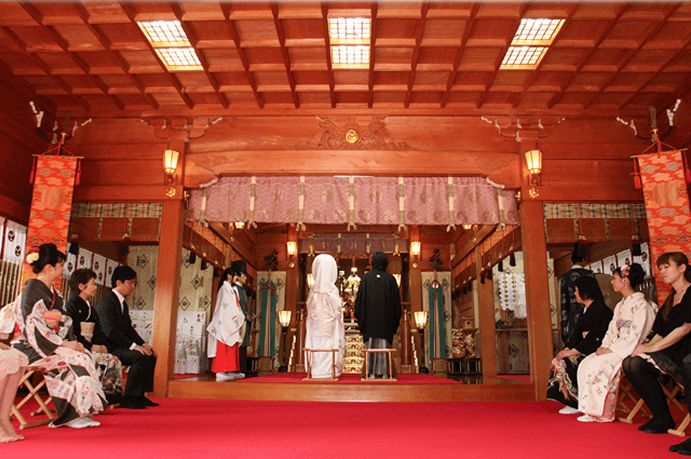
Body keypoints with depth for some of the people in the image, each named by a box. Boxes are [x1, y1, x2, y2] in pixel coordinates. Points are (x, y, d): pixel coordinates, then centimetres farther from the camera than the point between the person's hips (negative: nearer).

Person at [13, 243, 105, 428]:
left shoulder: (51, 290, 13)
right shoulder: (33, 290, -14)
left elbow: (61, 323, 14)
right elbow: (34, 327, -21)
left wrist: (71, 342, -3)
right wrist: (63, 344, -20)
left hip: (50, 345, 8)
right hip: (32, 348, -7)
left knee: (85, 357, -12)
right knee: (76, 359, -21)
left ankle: (79, 413, -12)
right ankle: (72, 414, -13)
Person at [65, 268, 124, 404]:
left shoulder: (90, 307, 20)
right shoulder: (72, 305, -6)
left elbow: (98, 332, 17)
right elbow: (72, 333, -15)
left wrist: (101, 345, -2)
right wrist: (91, 347, -17)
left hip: (90, 349, 7)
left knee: (115, 361, -13)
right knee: (109, 361, -24)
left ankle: (110, 396, -14)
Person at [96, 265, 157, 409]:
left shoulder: (123, 303, 15)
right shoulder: (107, 302, -15)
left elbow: (129, 329, 15)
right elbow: (110, 331, -25)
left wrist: (143, 344, 0)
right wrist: (134, 346, -28)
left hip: (119, 345, 10)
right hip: (108, 347, -10)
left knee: (150, 355, 6)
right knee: (140, 356, -26)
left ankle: (140, 395, 9)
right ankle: (129, 398, -17)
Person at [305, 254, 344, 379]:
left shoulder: (313, 289, -2)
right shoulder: (332, 289, -12)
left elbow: (310, 310, 4)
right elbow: (337, 311, -7)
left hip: (316, 326, 4)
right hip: (330, 326, -3)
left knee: (317, 345, 8)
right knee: (329, 346, 3)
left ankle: (316, 370, 10)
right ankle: (328, 371, 4)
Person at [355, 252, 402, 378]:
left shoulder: (366, 278, -2)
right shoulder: (390, 279, -1)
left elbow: (359, 299, -1)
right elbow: (396, 301, 2)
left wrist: (360, 318, 7)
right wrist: (395, 320, 11)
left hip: (369, 318, 0)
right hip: (386, 319, 0)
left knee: (370, 345, 6)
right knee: (384, 344, 3)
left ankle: (371, 373, 5)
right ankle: (383, 372, 2)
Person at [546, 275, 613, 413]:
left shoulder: (599, 309, -14)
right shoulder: (586, 309, 16)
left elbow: (594, 337, -21)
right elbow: (577, 332, 11)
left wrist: (571, 352, -19)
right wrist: (566, 349, -2)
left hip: (596, 351, -9)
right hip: (585, 350, 9)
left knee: (565, 363, -21)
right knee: (557, 361, -8)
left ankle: (577, 403, -7)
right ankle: (572, 401, -6)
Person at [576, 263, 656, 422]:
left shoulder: (641, 304, -11)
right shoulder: (620, 305, 18)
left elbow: (635, 335, -18)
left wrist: (611, 349, -18)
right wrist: (604, 346, -2)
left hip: (629, 350, -8)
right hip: (615, 349, 8)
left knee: (597, 366, -26)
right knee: (585, 364, -12)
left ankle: (603, 413, -15)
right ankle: (591, 410, -12)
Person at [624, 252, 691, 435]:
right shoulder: (670, 300, 20)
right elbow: (661, 332, 17)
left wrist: (652, 348, -20)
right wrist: (647, 346, -3)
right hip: (672, 352, 8)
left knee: (638, 364, -25)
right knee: (629, 363, -13)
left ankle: (663, 420, -11)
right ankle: (660, 416, -6)